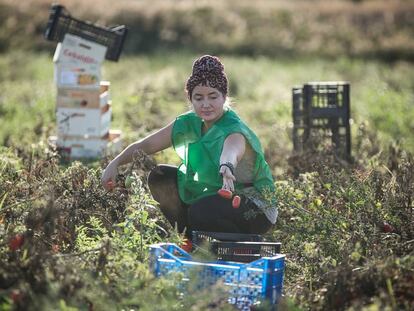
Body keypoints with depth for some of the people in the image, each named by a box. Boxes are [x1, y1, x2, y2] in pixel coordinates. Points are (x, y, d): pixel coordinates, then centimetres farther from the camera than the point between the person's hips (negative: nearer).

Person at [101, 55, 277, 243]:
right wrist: (115, 164, -17)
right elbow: (146, 145, -1)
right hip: (211, 195, 8)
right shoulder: (188, 124, -6)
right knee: (160, 178, -3)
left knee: (202, 211, -34)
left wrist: (226, 167, -77)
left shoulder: (234, 131, -28)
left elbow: (231, 151, -53)